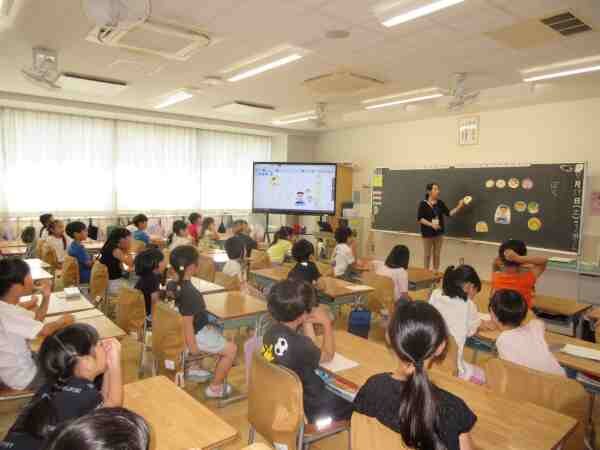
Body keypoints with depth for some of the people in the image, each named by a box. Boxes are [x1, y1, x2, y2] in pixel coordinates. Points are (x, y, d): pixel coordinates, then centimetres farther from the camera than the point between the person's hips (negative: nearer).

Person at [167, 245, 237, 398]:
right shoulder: (190, 293, -32)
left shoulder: (171, 285, -5)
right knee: (231, 349, 3)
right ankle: (215, 388, 13)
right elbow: (187, 323, -28)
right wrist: (192, 346, -18)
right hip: (196, 334, -9)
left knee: (222, 333, 26)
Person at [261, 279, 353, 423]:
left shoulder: (272, 331, -10)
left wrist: (308, 322, 0)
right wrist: (327, 323, -1)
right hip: (305, 410, -7)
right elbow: (328, 355, -10)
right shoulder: (298, 344, -34)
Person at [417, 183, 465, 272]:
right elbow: (419, 219, -13)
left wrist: (459, 207, -11)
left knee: (437, 255, 11)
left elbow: (449, 213, 2)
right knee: (427, 255, 6)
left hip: (439, 233, 4)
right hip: (427, 233, -4)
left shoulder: (440, 203, 4)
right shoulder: (423, 204, -10)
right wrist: (431, 224, -22)